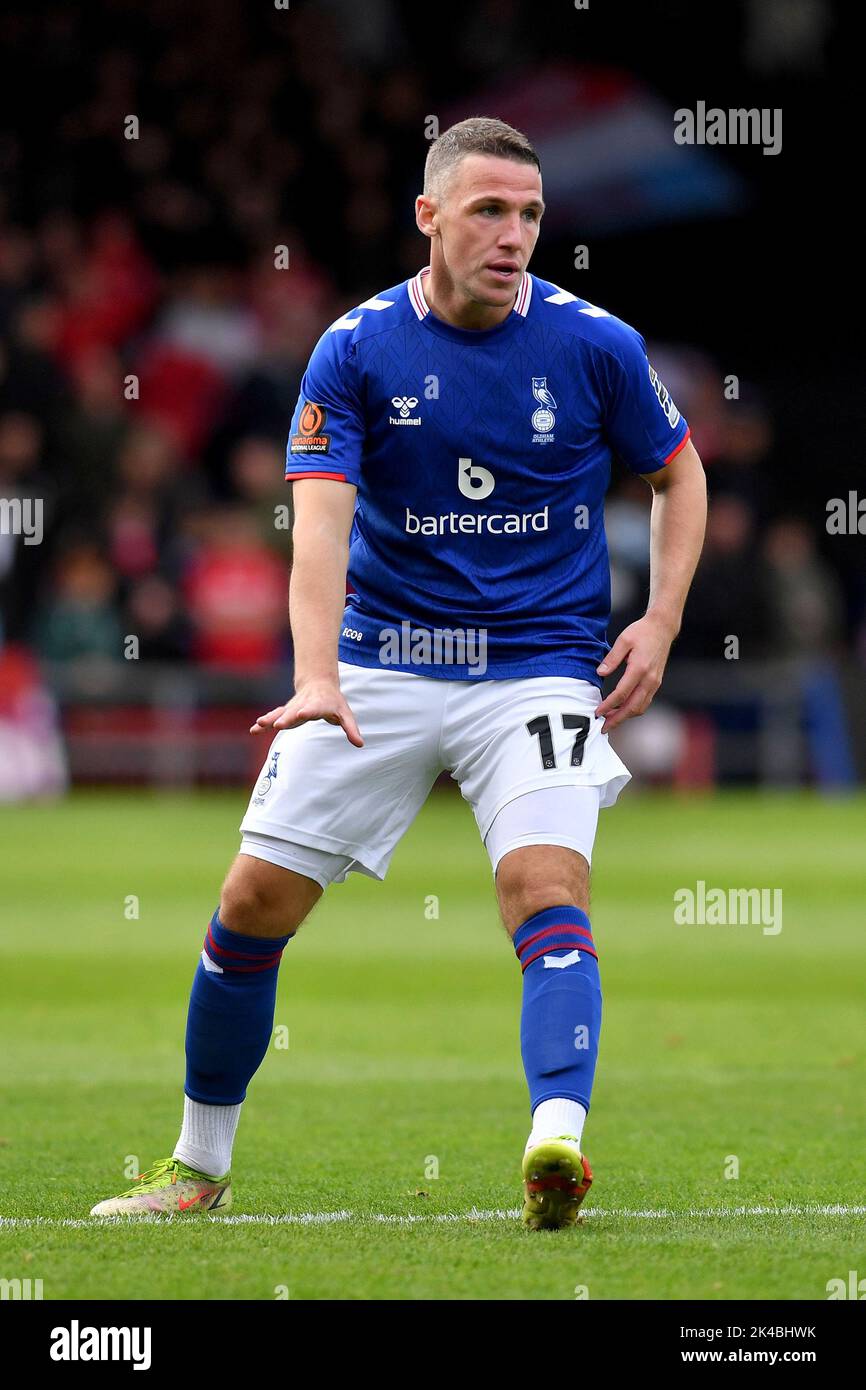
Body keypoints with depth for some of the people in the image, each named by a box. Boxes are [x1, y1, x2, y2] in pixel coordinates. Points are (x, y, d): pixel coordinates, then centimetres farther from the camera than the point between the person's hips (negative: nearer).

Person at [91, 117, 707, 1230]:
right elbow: (320, 524, -17)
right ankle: (198, 1168, 16)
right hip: (380, 665, 1)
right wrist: (316, 676, -33)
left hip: (540, 668, -1)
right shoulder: (354, 352, -7)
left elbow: (678, 475, 13)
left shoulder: (594, 346, -4)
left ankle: (557, 1142, -40)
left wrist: (660, 622, -1)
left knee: (546, 887, -25)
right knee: (255, 899, -1)